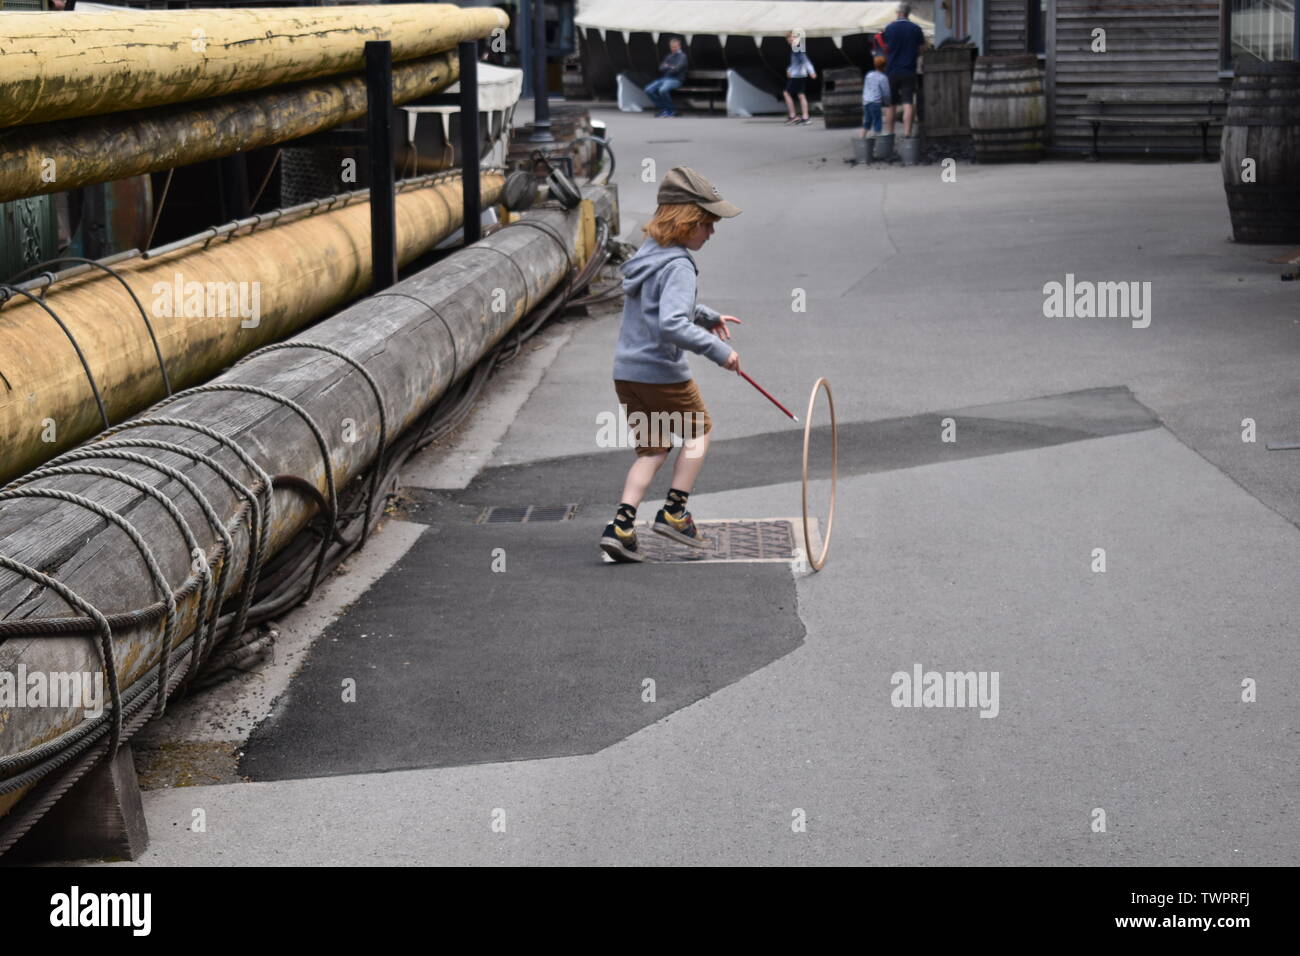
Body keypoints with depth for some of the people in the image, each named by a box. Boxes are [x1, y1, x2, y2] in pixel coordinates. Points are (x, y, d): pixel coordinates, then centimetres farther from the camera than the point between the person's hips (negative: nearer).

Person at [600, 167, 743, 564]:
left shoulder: (648, 253, 10)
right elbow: (671, 324, -32)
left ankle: (621, 525, 2)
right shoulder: (677, 265, -20)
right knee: (699, 430, 17)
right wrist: (717, 349, -26)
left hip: (626, 371, 8)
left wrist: (707, 316, 31)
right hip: (662, 374, -8)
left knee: (654, 449, 15)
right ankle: (673, 512, 14)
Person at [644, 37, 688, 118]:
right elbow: (661, 68, 10)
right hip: (664, 78, 7)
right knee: (649, 90, -13)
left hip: (675, 80, -7)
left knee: (663, 90, -37)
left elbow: (676, 69, -14)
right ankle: (663, 108, -6)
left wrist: (667, 67, 3)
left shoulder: (682, 56, -1)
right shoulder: (669, 56, 20)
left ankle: (671, 110, -18)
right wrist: (670, 67, -7)